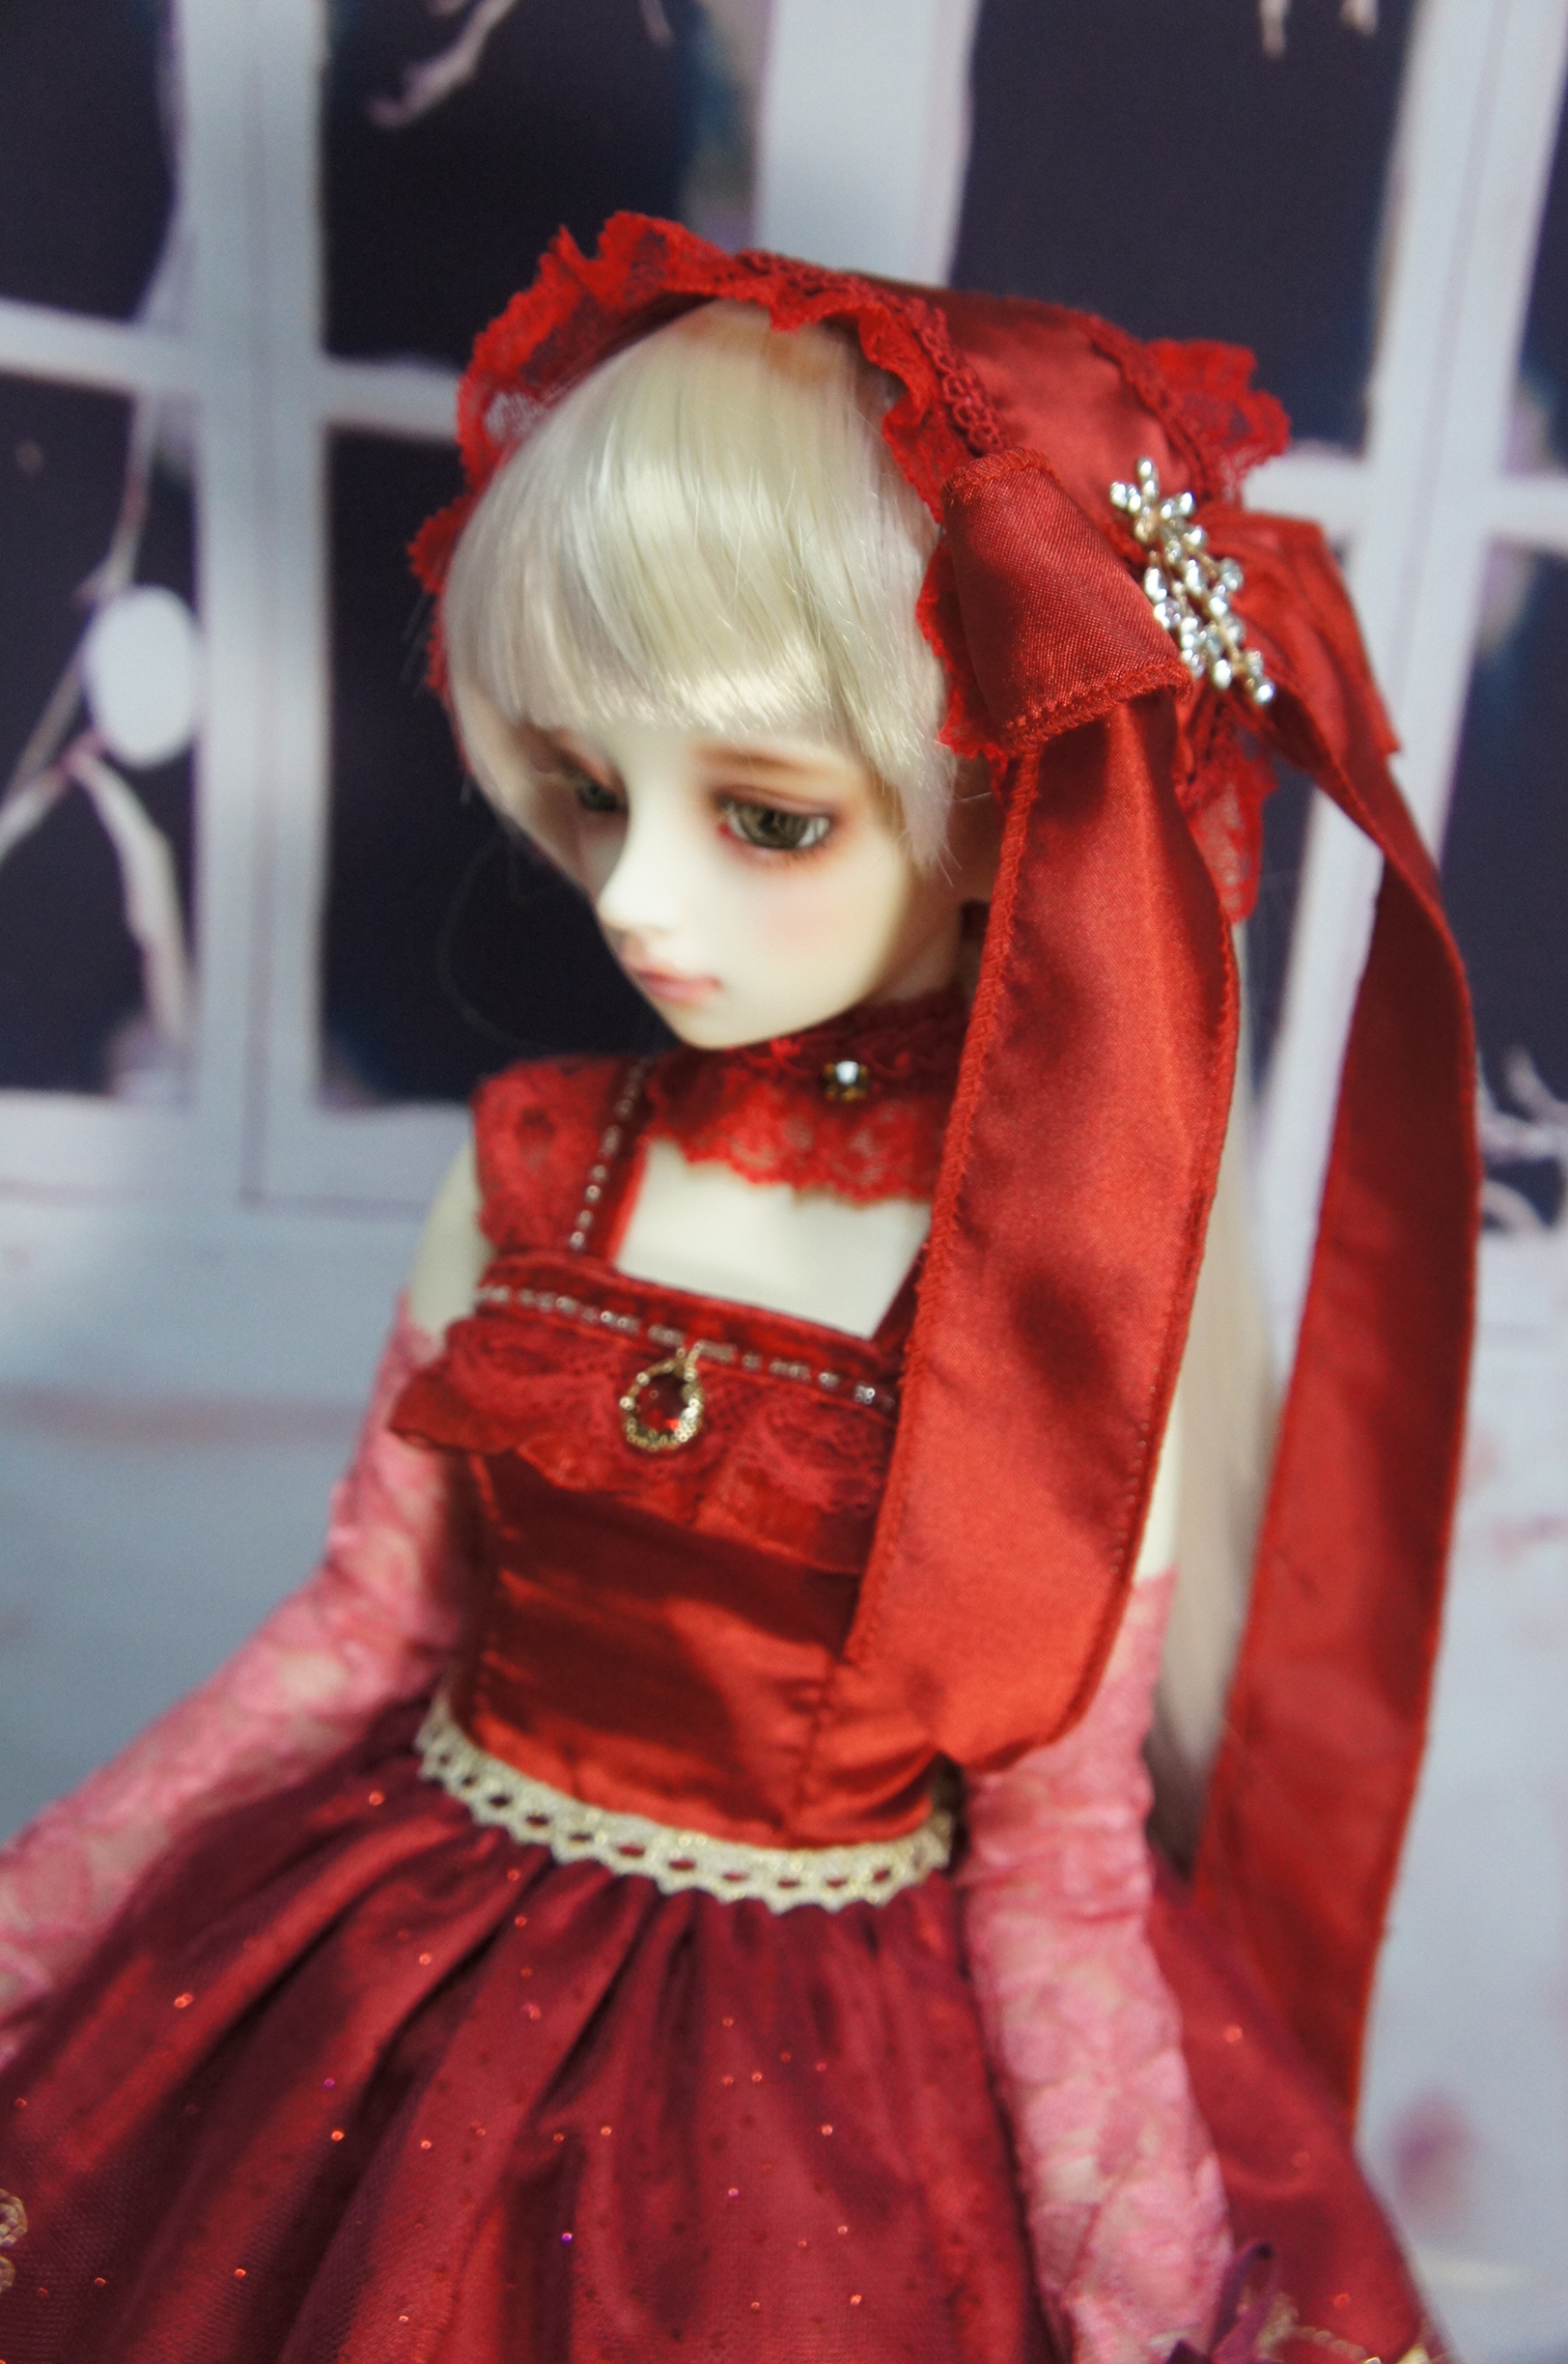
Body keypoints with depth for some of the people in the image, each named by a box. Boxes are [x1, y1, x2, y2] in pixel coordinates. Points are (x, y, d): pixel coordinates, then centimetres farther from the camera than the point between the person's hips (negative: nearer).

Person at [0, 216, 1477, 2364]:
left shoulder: (1061, 1315, -18)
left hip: (840, 2087, -2)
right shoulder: (534, 1176, -10)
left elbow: (1055, 1845, -9)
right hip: (411, 2009, 3)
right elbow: (366, 1620, 0)